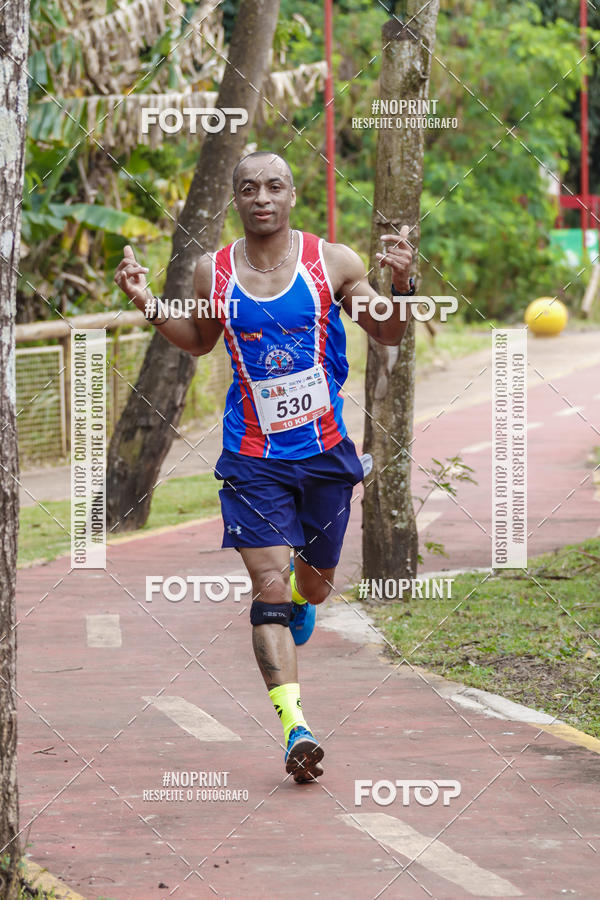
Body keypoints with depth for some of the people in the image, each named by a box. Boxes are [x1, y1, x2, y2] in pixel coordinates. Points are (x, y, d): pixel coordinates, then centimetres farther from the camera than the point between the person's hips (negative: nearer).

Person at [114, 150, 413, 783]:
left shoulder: (332, 263, -4)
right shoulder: (212, 273, 0)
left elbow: (388, 335, 6)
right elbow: (199, 341, 19)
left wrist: (401, 286, -14)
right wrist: (145, 303, 3)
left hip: (325, 451, 1)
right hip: (253, 457, -1)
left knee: (314, 581, 16)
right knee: (269, 586, -12)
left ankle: (303, 598, 56)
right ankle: (295, 727, -16)